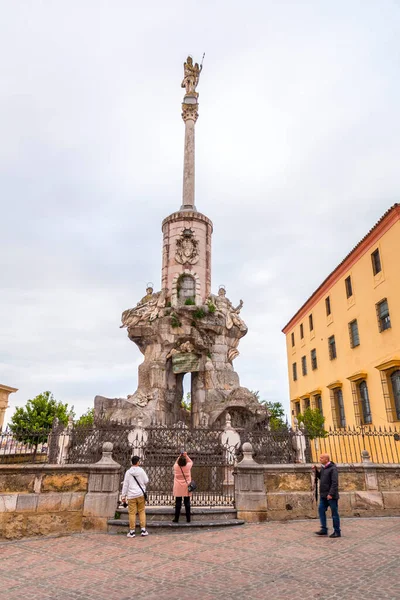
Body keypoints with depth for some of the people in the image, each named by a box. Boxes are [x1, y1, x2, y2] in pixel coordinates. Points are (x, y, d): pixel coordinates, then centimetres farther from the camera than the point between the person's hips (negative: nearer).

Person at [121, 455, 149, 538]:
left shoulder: (128, 472, -2)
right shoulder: (141, 471, -4)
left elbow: (125, 485, -1)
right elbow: (146, 481, -1)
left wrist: (123, 496, 4)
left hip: (131, 495, 0)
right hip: (141, 494, 0)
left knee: (132, 513, 4)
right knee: (142, 511, 11)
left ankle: (132, 532, 8)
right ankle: (143, 530, 13)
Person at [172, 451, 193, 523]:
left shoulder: (176, 467, -10)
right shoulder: (188, 466, -10)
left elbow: (176, 462, 14)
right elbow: (191, 461, 12)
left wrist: (180, 456, 8)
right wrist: (186, 455, 7)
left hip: (178, 488, 0)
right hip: (186, 488, 0)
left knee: (178, 503, 7)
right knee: (187, 503, 8)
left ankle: (176, 518, 12)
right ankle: (188, 519, 15)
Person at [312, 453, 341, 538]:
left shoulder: (333, 468, -16)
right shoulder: (323, 468, 10)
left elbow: (335, 483, -20)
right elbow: (320, 477, 21)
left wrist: (331, 494, -24)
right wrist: (316, 470, 6)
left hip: (331, 495, -8)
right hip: (323, 495, 8)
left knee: (334, 513, 2)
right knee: (321, 510, 5)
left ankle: (337, 532, 12)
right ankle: (324, 529, 11)